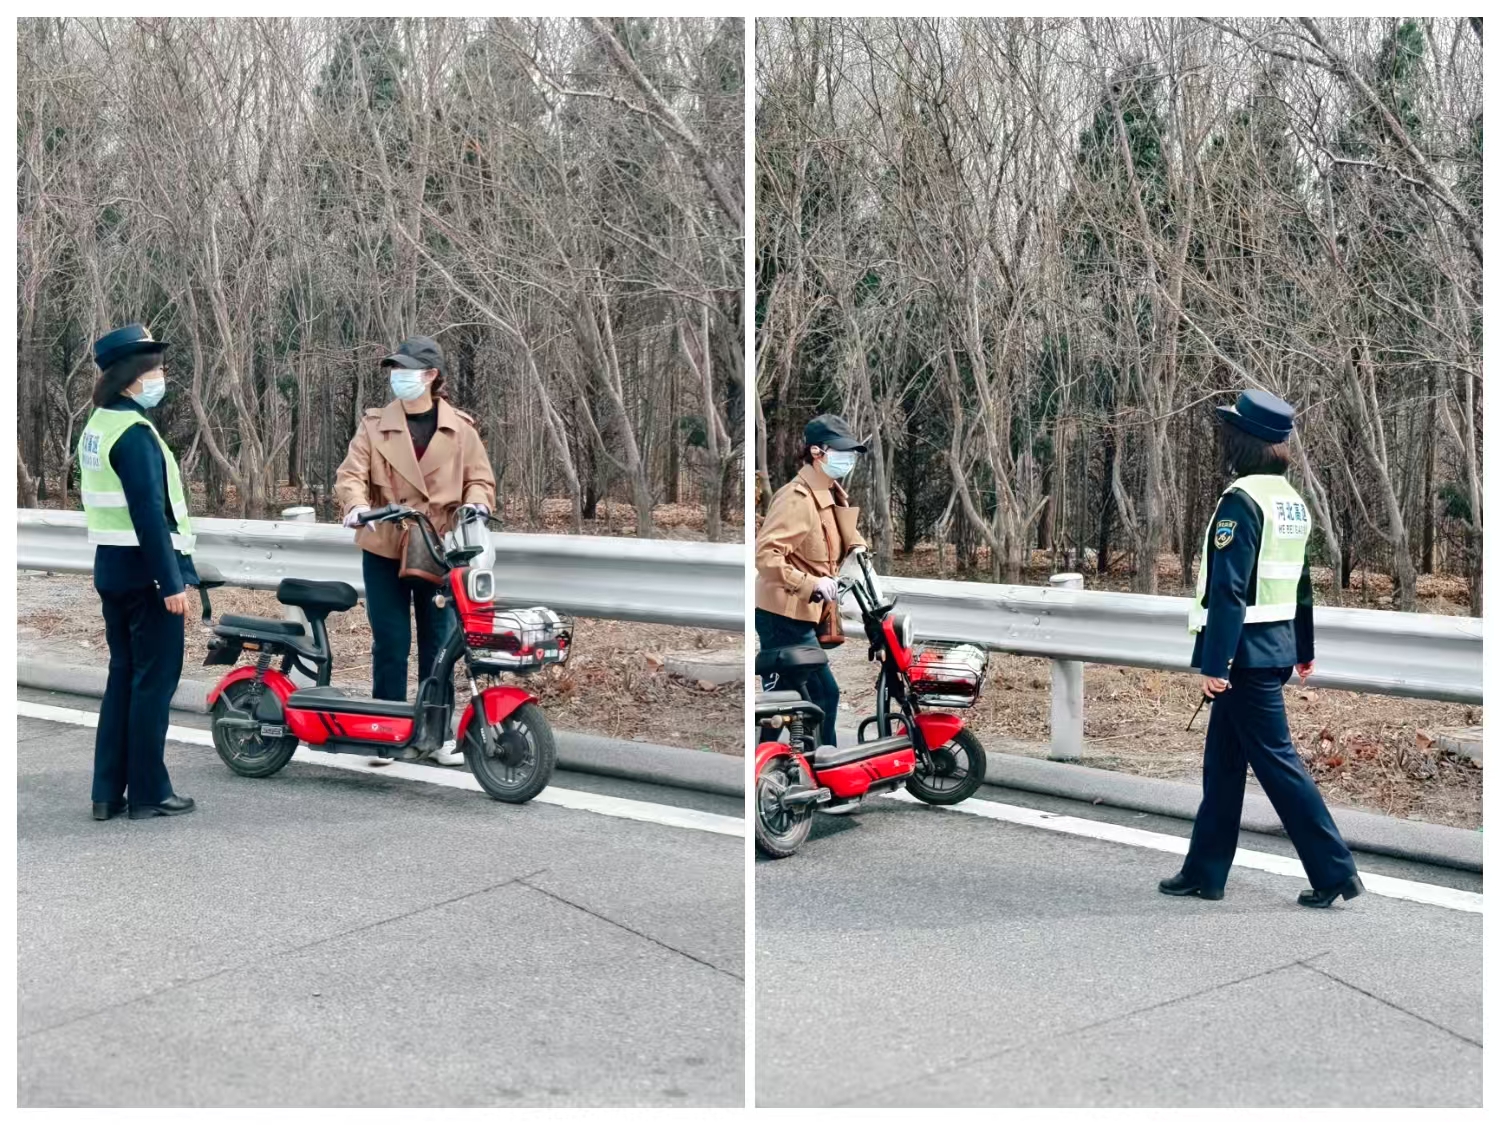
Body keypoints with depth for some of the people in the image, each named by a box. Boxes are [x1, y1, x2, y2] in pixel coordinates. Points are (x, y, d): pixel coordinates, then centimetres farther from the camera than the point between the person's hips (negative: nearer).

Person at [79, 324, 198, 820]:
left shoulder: (98, 426, 12)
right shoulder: (134, 432, -18)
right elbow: (150, 513, -22)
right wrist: (172, 582, -21)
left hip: (111, 569, 9)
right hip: (145, 572, -9)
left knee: (123, 676, 14)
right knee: (154, 681, -1)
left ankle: (108, 793, 16)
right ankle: (148, 793, 5)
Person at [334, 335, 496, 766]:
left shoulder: (459, 429, 5)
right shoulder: (375, 426, 3)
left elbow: (479, 478, 5)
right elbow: (351, 474, -6)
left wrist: (476, 504, -17)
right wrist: (357, 506, -26)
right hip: (385, 551, 0)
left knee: (439, 646, 6)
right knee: (390, 646, 4)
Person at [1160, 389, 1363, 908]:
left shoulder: (1241, 499, -16)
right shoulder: (1293, 501, 12)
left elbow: (1229, 588, -21)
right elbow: (1301, 582, 18)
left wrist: (1214, 662, -20)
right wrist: (1304, 650, 24)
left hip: (1245, 651, -9)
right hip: (1278, 646, 9)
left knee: (1276, 759, -3)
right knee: (1222, 759, 14)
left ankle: (1335, 871, 1)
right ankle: (1205, 871, 19)